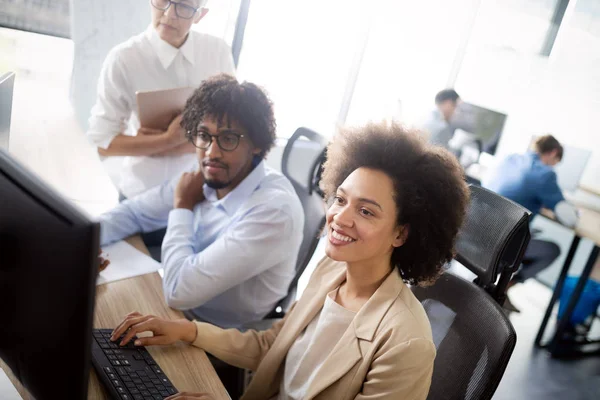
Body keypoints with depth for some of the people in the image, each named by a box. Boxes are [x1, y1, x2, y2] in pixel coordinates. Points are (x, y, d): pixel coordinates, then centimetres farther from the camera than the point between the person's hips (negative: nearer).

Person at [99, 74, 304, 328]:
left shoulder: (274, 210, -33)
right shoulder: (204, 177, -8)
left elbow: (179, 290, -32)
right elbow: (134, 213, 5)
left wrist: (183, 206, -18)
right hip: (180, 310, 6)